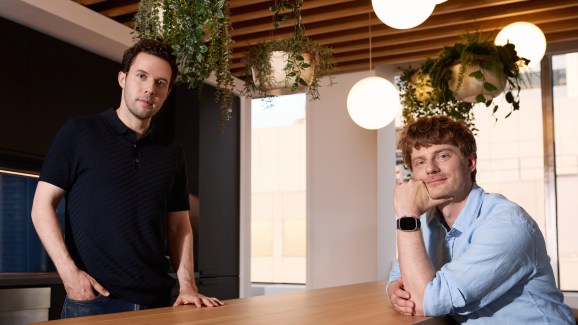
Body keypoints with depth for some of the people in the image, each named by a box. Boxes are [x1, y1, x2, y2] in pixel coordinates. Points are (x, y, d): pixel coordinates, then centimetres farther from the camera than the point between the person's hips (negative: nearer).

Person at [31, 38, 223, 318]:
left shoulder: (172, 154, 11)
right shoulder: (78, 133, 0)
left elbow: (179, 227, 12)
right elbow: (43, 205, -2)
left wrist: (187, 286, -2)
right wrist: (68, 271, -13)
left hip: (157, 301, 4)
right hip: (92, 299, -4)